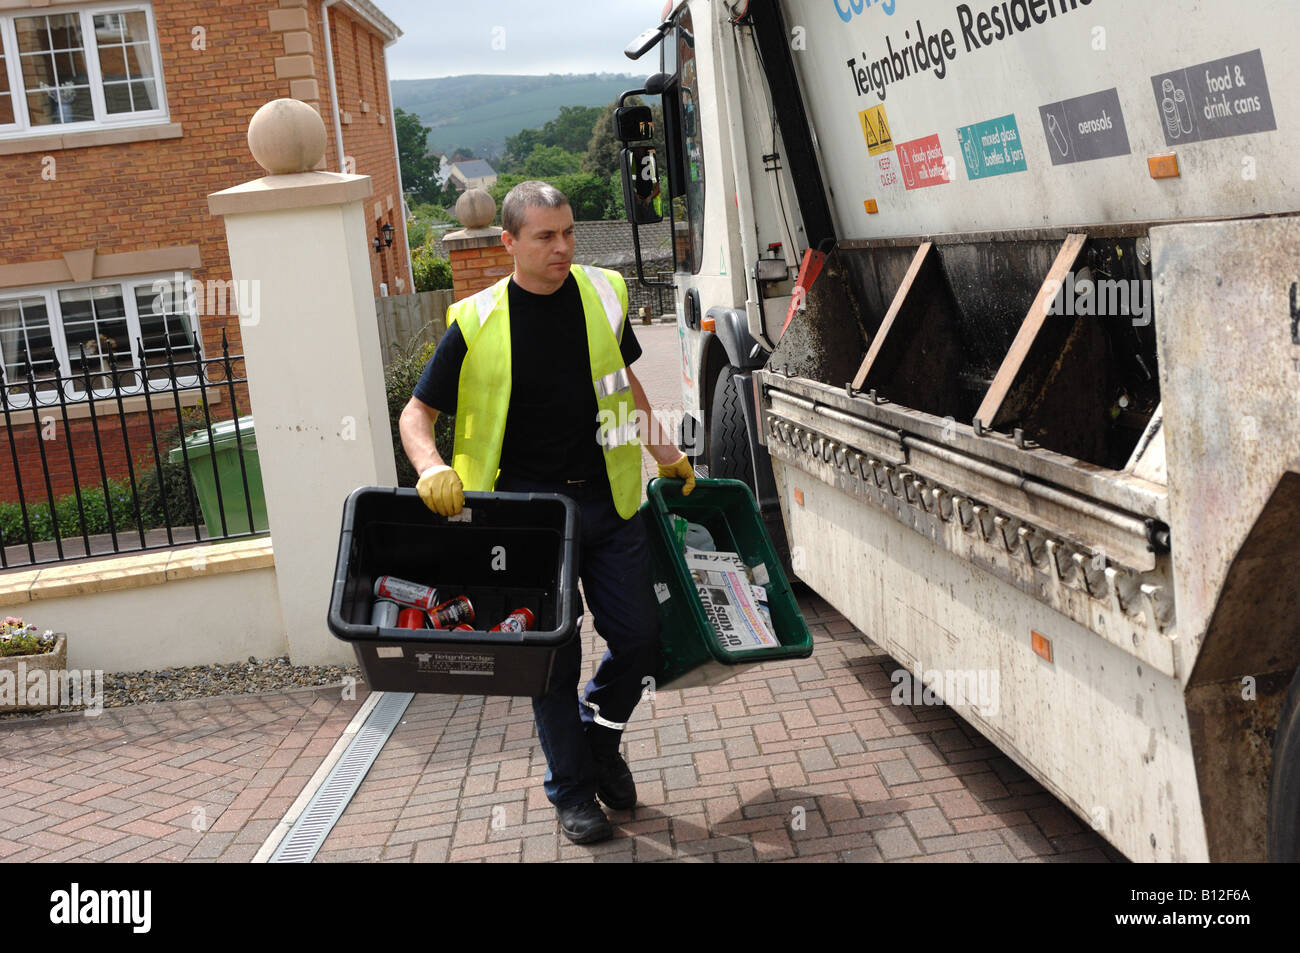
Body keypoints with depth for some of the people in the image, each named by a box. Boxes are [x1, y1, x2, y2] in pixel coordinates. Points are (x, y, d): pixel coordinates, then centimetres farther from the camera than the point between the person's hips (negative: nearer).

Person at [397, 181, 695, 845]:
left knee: (639, 636, 5)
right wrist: (433, 470, -21)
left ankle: (600, 736, 35)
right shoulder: (477, 322, -7)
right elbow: (417, 414, -2)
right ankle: (572, 791, 23)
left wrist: (667, 455, 20)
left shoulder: (603, 295, 4)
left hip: (606, 499, 3)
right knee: (553, 654, 4)